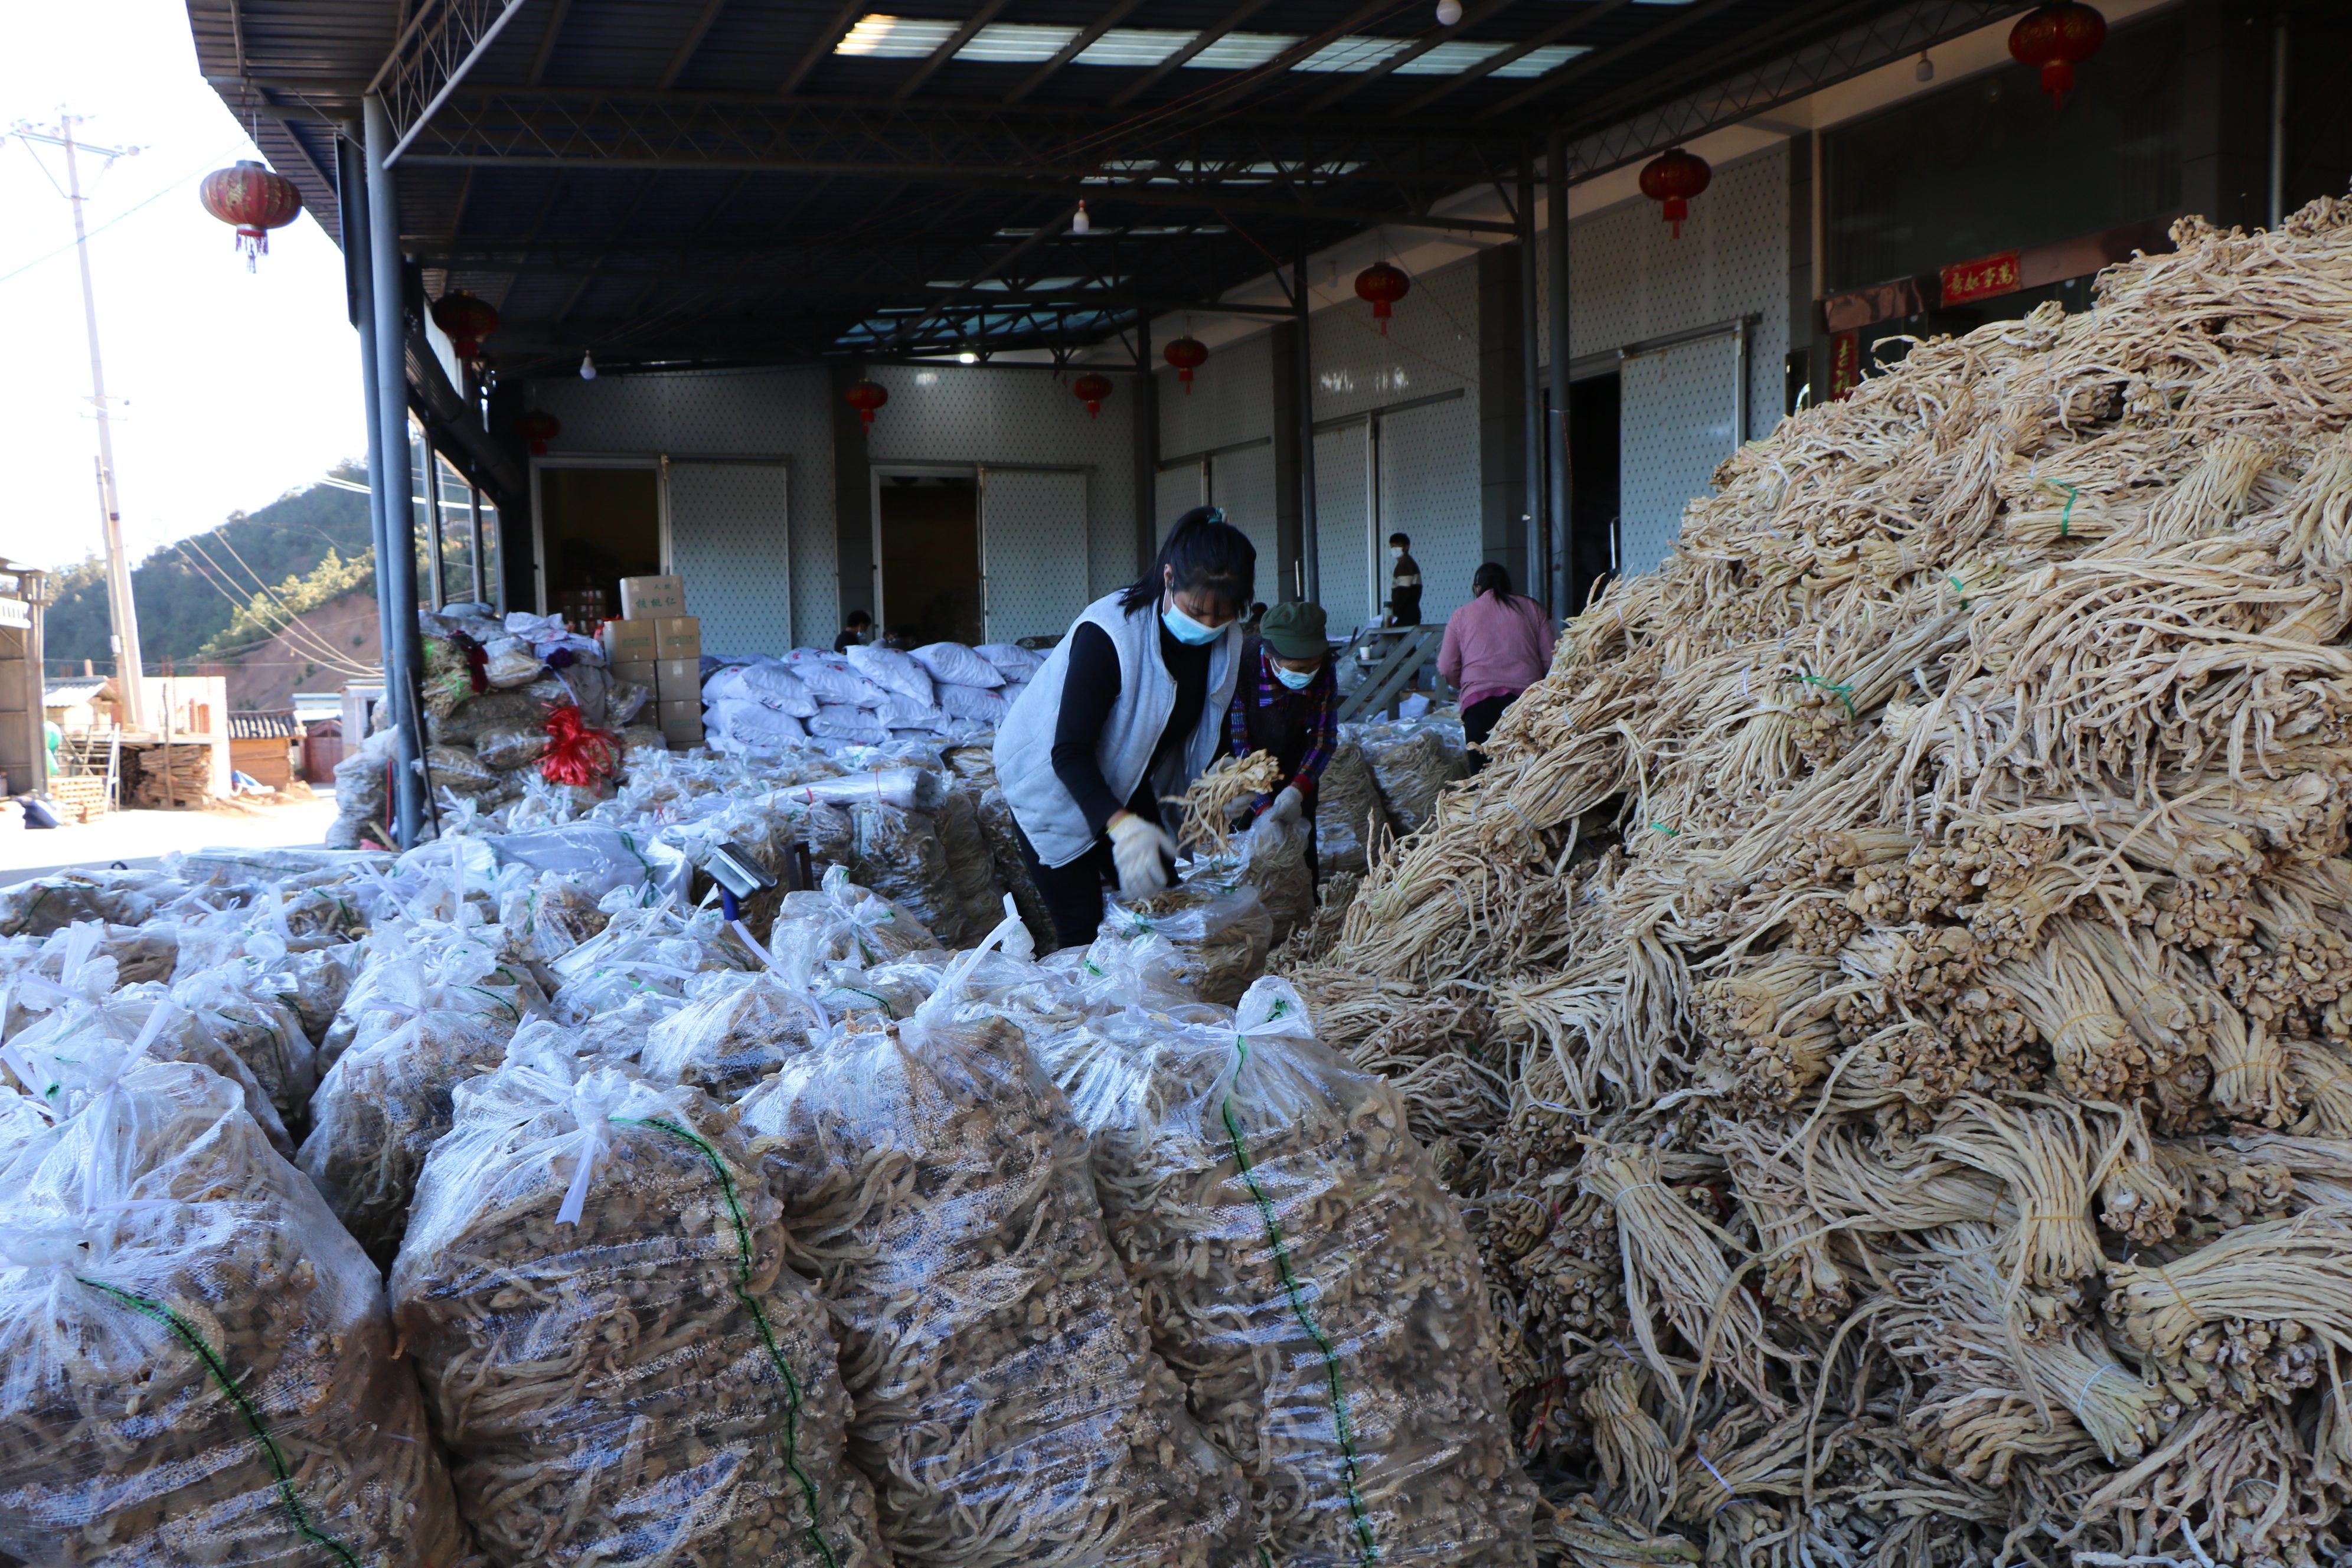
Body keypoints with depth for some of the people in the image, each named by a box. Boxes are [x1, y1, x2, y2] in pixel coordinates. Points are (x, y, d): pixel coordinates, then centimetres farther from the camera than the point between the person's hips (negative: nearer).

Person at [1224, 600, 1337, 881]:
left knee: (1302, 842, 1)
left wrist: (1298, 789, -26)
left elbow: (1324, 737, -11)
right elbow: (1236, 746, -31)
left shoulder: (1324, 669, -20)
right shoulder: (1240, 668, -34)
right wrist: (1262, 809, -35)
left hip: (1291, 760, 3)